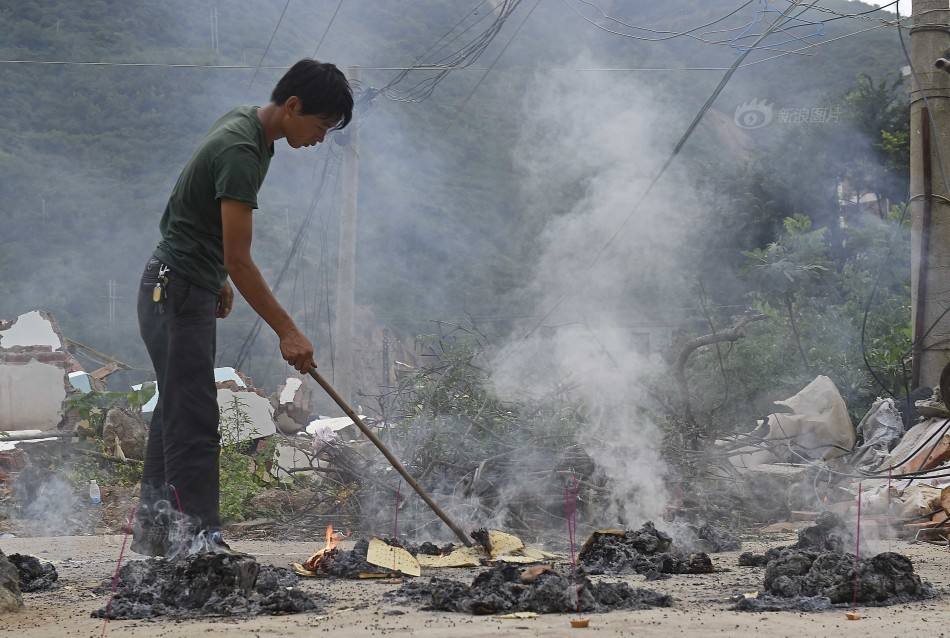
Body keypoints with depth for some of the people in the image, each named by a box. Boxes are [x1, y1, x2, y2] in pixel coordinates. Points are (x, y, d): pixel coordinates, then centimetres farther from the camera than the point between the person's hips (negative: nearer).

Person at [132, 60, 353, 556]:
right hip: (178, 294, -11)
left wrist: (219, 281, 24)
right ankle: (198, 542, -12)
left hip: (183, 289, 11)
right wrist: (286, 331, -25)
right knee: (194, 424, -12)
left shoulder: (245, 124, 7)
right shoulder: (241, 152, -25)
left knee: (175, 412, 15)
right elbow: (239, 260, -27)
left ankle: (152, 531, 23)